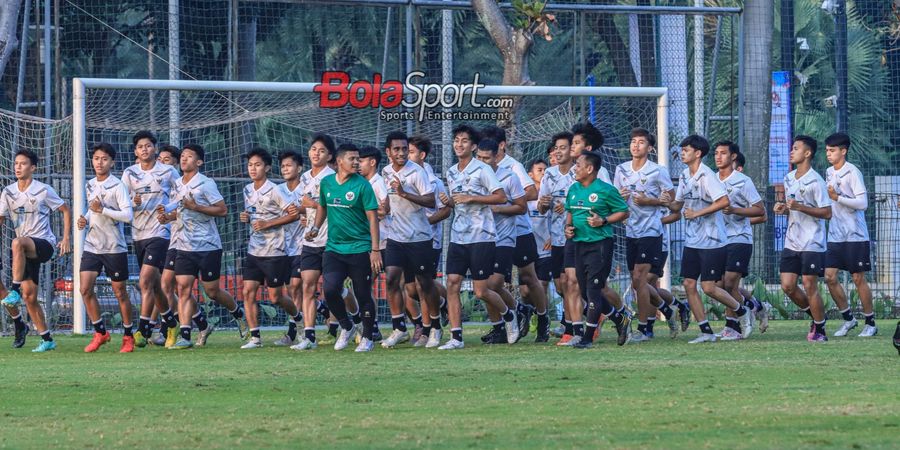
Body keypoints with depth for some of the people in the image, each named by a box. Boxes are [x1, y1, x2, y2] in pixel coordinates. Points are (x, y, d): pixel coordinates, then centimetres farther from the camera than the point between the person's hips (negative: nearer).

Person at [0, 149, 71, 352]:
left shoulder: (43, 191, -4)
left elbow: (66, 211, 5)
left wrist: (66, 238, -1)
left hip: (44, 244, -5)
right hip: (26, 251, 5)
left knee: (18, 243, -38)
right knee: (29, 296, 0)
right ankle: (47, 340, 11)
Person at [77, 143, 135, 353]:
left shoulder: (117, 186, -10)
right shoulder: (90, 185, 11)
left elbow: (128, 215, -18)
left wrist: (102, 210, -22)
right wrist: (85, 219, 8)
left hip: (114, 247, -5)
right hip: (92, 245, 5)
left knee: (120, 292, 4)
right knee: (85, 289, -8)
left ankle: (128, 336, 17)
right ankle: (100, 332, 5)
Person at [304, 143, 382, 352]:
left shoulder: (362, 185, -7)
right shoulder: (326, 183, 5)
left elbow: (373, 217, -8)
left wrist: (376, 250, -13)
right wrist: (316, 228, 8)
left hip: (360, 249, -3)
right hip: (333, 247, 3)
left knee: (363, 296, 2)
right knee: (330, 289, -14)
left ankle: (367, 338, 20)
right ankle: (346, 327, 11)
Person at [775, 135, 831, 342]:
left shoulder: (815, 181, -13)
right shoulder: (789, 179, 11)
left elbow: (827, 213, -14)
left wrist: (800, 207, -22)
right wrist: (782, 208, 1)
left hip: (812, 244, -7)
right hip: (791, 242, 7)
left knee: (810, 287, -6)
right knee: (787, 286, 3)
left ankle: (820, 330, 7)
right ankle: (815, 316, 23)